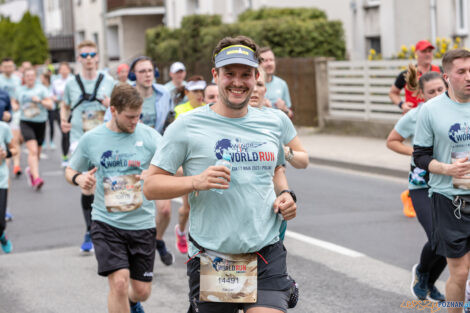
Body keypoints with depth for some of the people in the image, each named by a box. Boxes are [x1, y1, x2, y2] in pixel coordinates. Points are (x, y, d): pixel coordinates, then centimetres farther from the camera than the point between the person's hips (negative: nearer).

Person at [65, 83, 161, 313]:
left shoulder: (150, 137, -3)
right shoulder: (91, 139, 0)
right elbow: (71, 170, 14)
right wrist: (78, 178, -11)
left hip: (142, 223, 1)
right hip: (106, 223, -1)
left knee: (142, 291, 10)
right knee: (119, 282, -18)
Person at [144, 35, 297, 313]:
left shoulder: (271, 125, 11)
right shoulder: (188, 126, -3)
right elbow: (151, 186, -3)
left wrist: (286, 194, 8)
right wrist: (195, 181, -19)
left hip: (267, 255, 2)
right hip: (212, 258, -2)